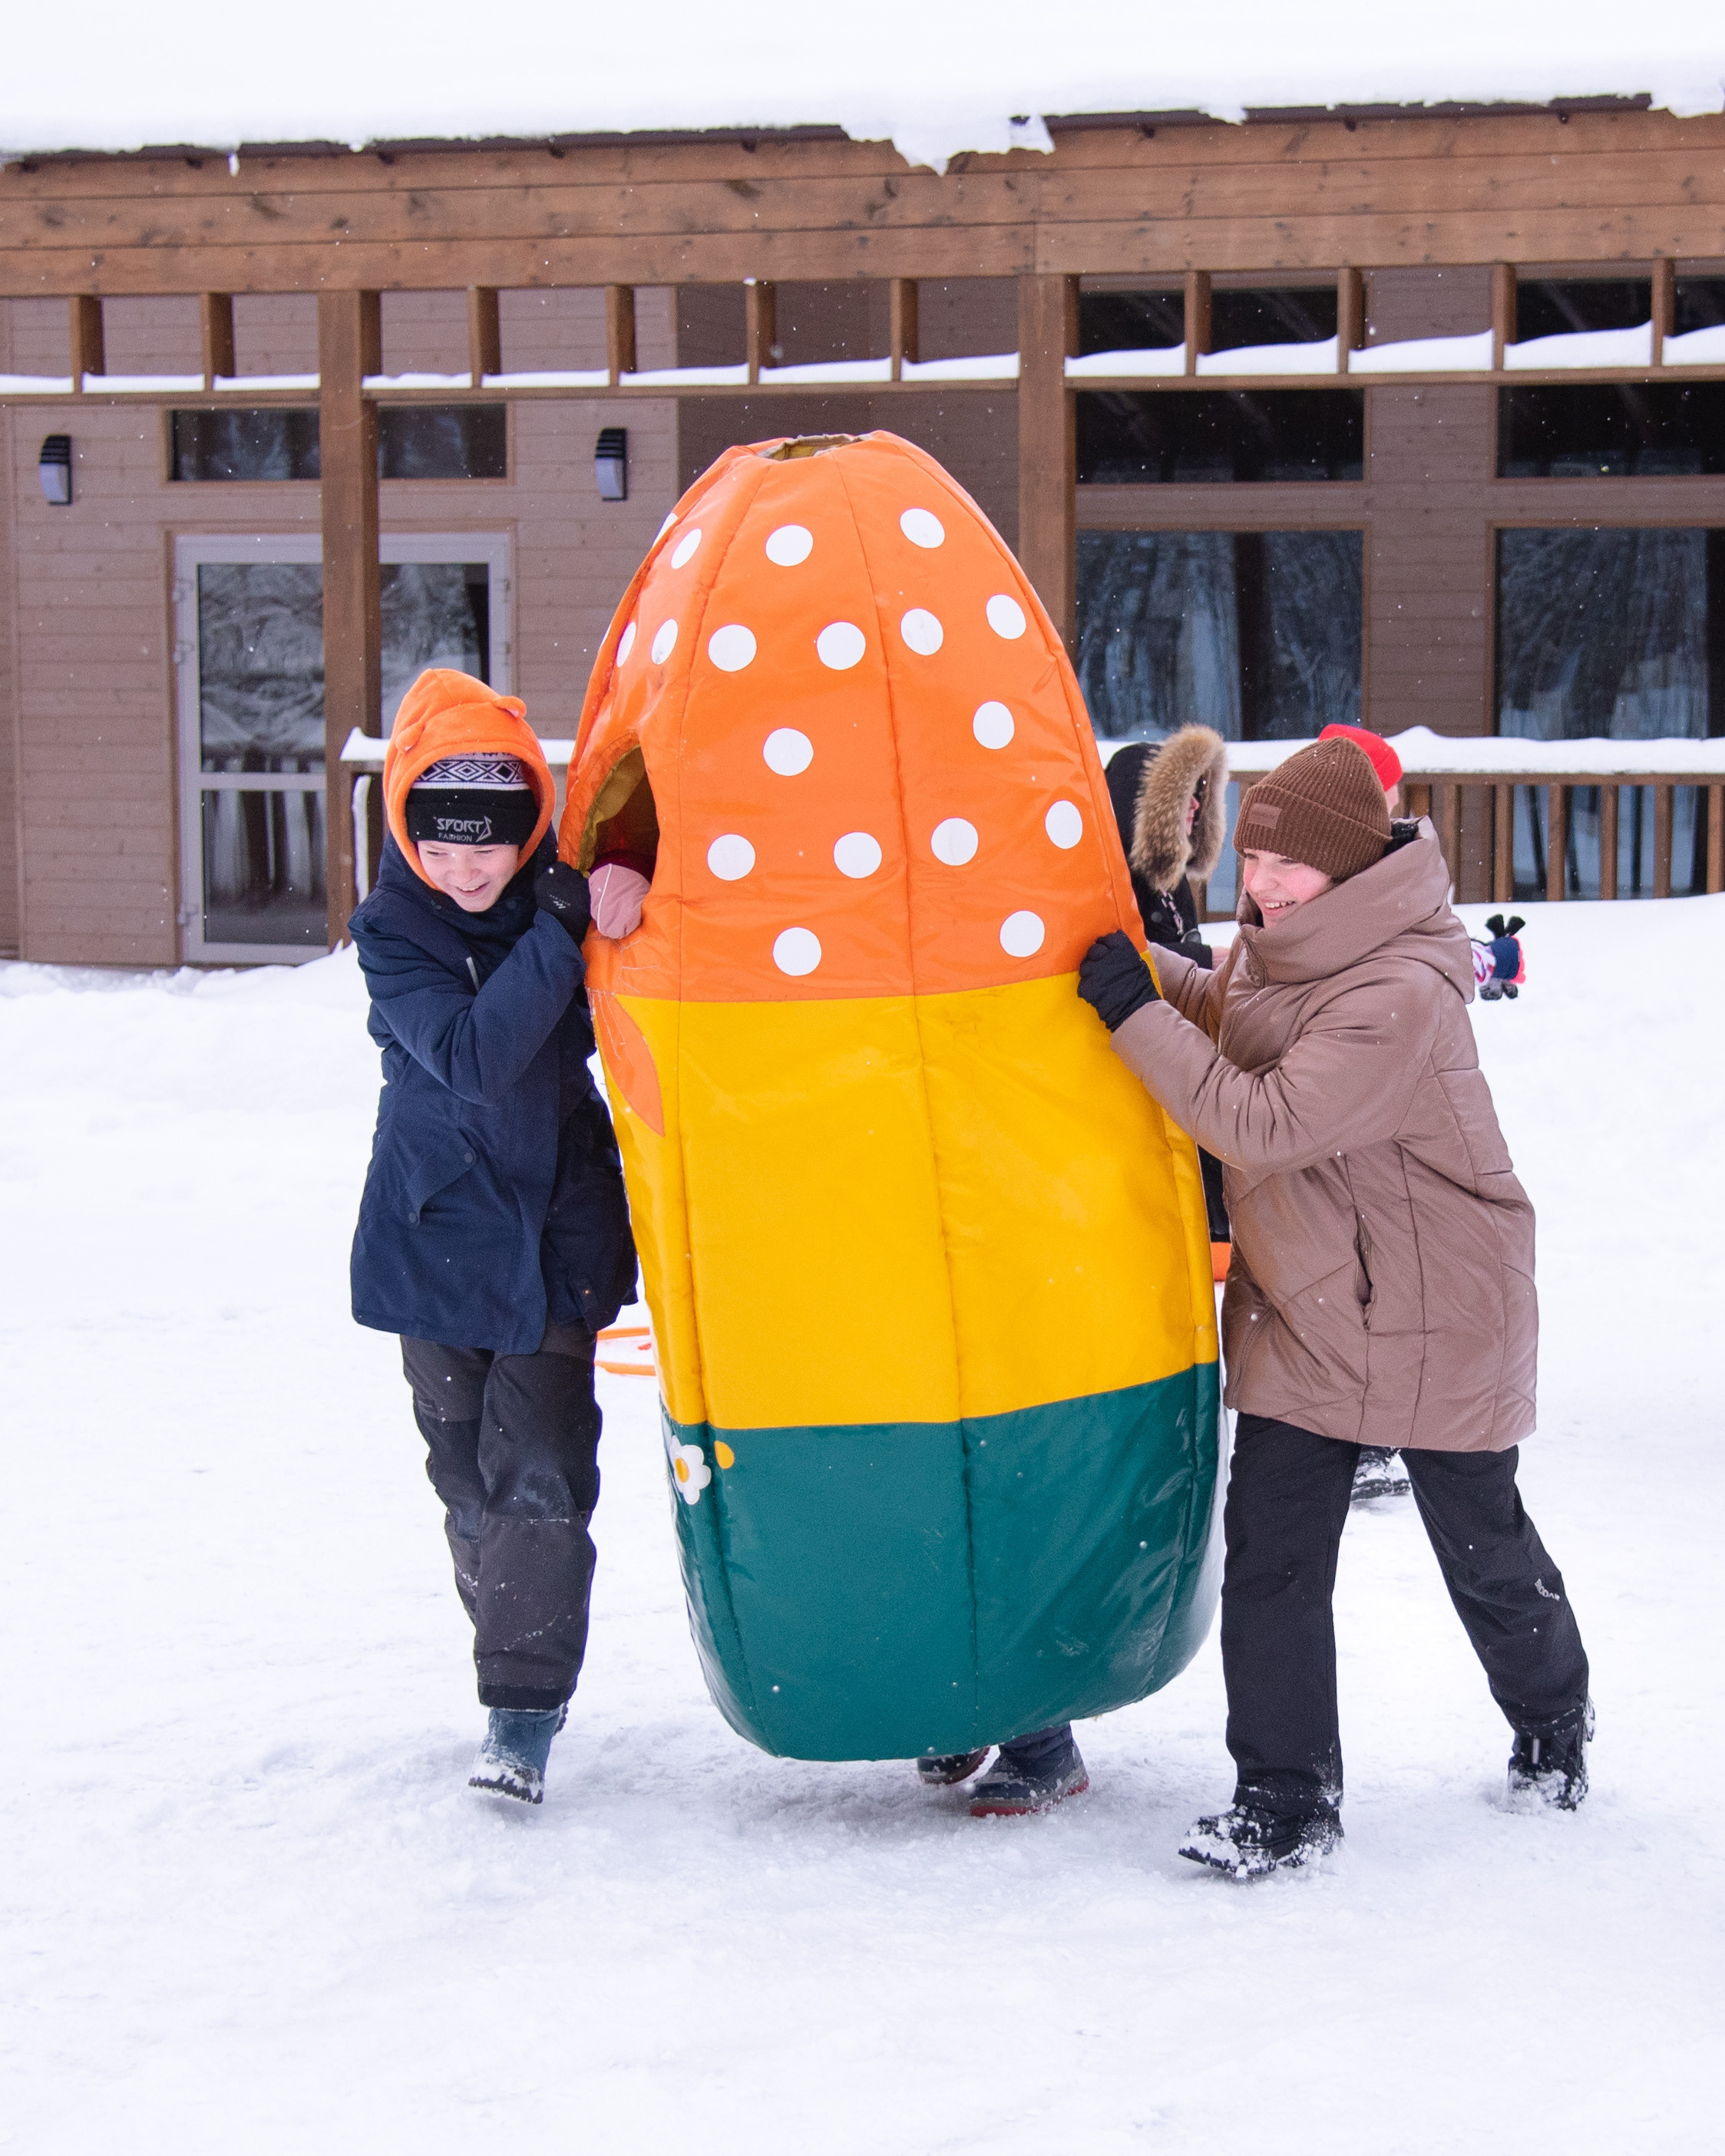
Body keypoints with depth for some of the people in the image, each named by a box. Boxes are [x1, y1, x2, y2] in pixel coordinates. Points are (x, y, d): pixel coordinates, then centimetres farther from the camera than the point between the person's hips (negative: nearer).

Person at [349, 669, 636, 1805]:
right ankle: (522, 1671, 27)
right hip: (439, 1233, 0)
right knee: (470, 1476, 10)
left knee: (540, 1469, -9)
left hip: (557, 1231, 0)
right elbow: (472, 1057, -28)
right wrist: (562, 930, -32)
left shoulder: (561, 903, -5)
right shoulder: (393, 935, -10)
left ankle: (526, 1709, -7)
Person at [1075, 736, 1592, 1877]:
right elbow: (1225, 1016, 24)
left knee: (1484, 1547, 14)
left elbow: (1264, 1127, -32)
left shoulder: (1401, 998, -29)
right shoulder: (1276, 949, 0)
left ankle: (1554, 1725, 41)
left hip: (1434, 1326, -7)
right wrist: (1136, 966, 11)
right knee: (1270, 1547, -3)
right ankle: (1286, 1797, 4)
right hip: (1299, 1315, 7)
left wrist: (1134, 1013, -28)